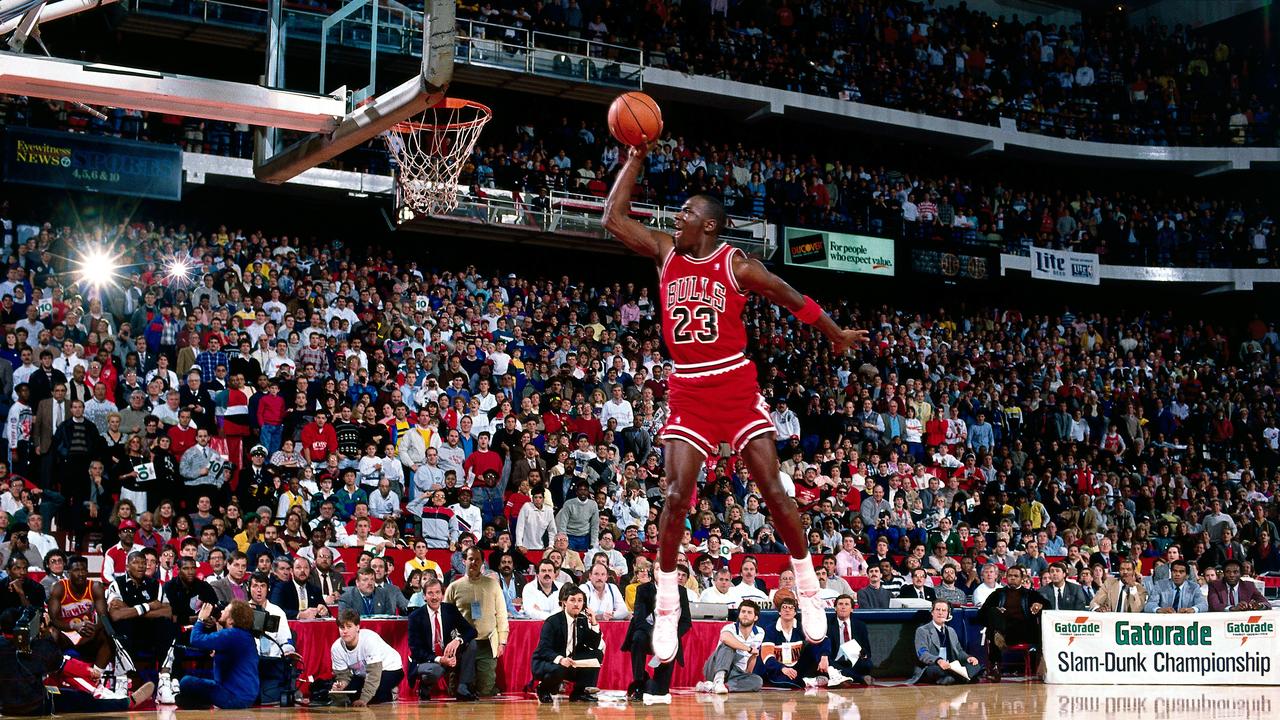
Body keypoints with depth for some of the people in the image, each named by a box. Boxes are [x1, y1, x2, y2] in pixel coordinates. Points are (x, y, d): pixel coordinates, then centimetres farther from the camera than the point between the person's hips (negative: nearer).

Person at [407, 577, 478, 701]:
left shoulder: (450, 610, 1)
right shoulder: (416, 617, -10)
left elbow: (471, 631, -3)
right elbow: (416, 649, -13)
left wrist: (458, 640, -27)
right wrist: (438, 660, -28)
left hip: (448, 658, 5)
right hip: (427, 661, -5)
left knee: (471, 643, -17)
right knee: (434, 670, -39)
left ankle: (463, 689, -15)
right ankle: (424, 686, -2)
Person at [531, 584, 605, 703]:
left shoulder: (583, 620, 4)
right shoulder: (553, 622, -13)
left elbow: (595, 646, -1)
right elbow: (544, 650, -20)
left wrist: (594, 624, -13)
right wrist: (560, 659, -38)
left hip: (571, 662, 6)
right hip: (546, 662, -6)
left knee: (597, 655, -11)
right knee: (558, 669, -38)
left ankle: (580, 692, -6)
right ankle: (543, 690, -4)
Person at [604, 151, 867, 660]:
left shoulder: (736, 265, -6)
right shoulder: (665, 253, 4)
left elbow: (793, 300, 6)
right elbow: (614, 218, 2)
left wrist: (838, 335, 16)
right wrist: (636, 157, 0)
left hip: (736, 386, -2)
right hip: (687, 392, 2)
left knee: (772, 489, -4)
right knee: (676, 496, -8)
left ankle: (808, 589, 12)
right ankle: (667, 607, 1)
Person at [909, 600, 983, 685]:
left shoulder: (951, 631, 27)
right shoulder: (922, 631, 5)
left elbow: (959, 651, 25)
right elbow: (922, 654, -9)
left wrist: (968, 657, 1)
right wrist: (938, 660, -29)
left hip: (949, 667, 5)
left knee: (975, 665, -22)